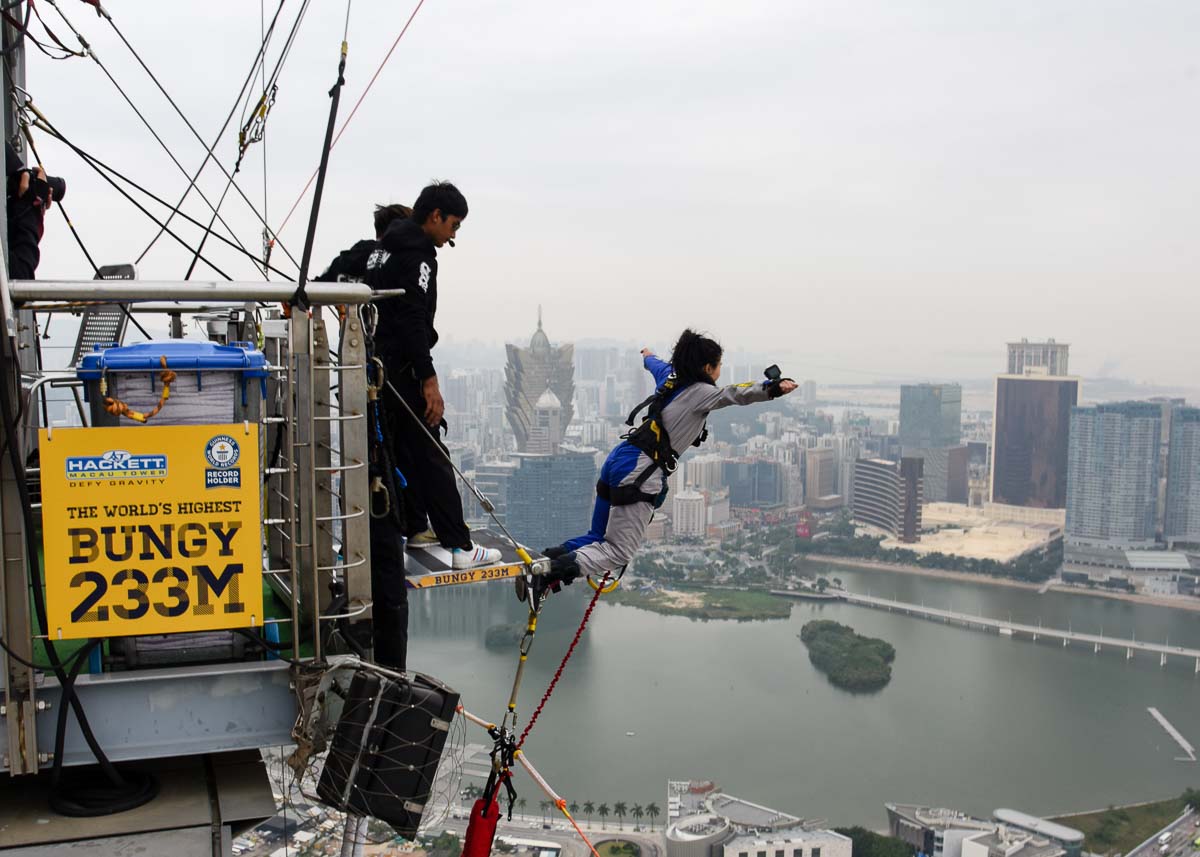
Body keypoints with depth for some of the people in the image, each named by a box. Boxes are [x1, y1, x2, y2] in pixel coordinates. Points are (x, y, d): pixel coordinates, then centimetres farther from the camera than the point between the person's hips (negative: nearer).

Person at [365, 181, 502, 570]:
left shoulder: (382, 248, 17)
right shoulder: (417, 253, -15)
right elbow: (414, 321, -23)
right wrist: (430, 381, -24)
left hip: (377, 367, 10)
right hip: (403, 369, -10)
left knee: (404, 450, 19)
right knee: (431, 455, -9)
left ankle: (415, 527, 29)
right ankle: (460, 546, -8)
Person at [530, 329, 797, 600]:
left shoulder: (670, 375, 15)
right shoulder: (700, 392, -7)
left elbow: (656, 364, 39)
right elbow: (735, 394, -25)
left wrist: (648, 356, 62)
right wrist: (773, 388, -39)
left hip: (618, 458, 9)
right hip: (640, 470, -9)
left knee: (598, 539, 19)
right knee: (619, 555, -6)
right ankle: (550, 570, -22)